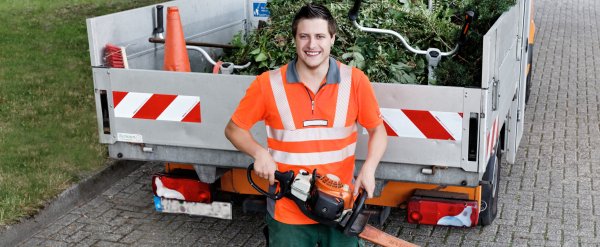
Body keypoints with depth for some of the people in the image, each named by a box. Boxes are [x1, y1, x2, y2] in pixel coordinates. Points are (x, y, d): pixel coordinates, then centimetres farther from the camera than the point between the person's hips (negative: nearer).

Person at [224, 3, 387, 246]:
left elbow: (377, 130, 5)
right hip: (288, 212, -1)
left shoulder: (355, 81, -7)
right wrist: (259, 153, -16)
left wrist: (369, 168, -12)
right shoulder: (268, 84, -9)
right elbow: (234, 129, 3)